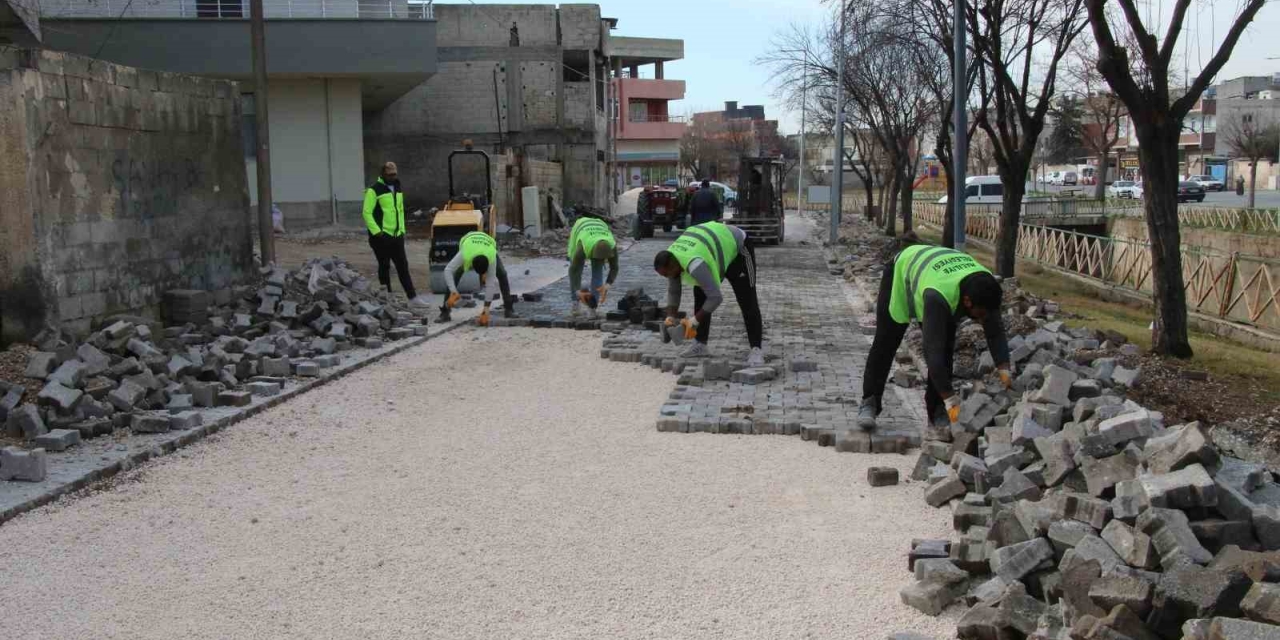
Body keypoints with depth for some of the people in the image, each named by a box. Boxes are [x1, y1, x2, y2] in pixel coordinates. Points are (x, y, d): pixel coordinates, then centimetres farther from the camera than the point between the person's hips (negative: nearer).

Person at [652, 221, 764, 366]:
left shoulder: (694, 264, -42)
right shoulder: (670, 261, -16)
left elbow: (715, 297, -41)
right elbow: (673, 292, -3)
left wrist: (694, 321, -35)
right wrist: (670, 318, -15)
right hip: (716, 246, 8)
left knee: (747, 302, -12)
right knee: (700, 295, 3)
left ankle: (756, 350, -13)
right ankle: (700, 344, 8)